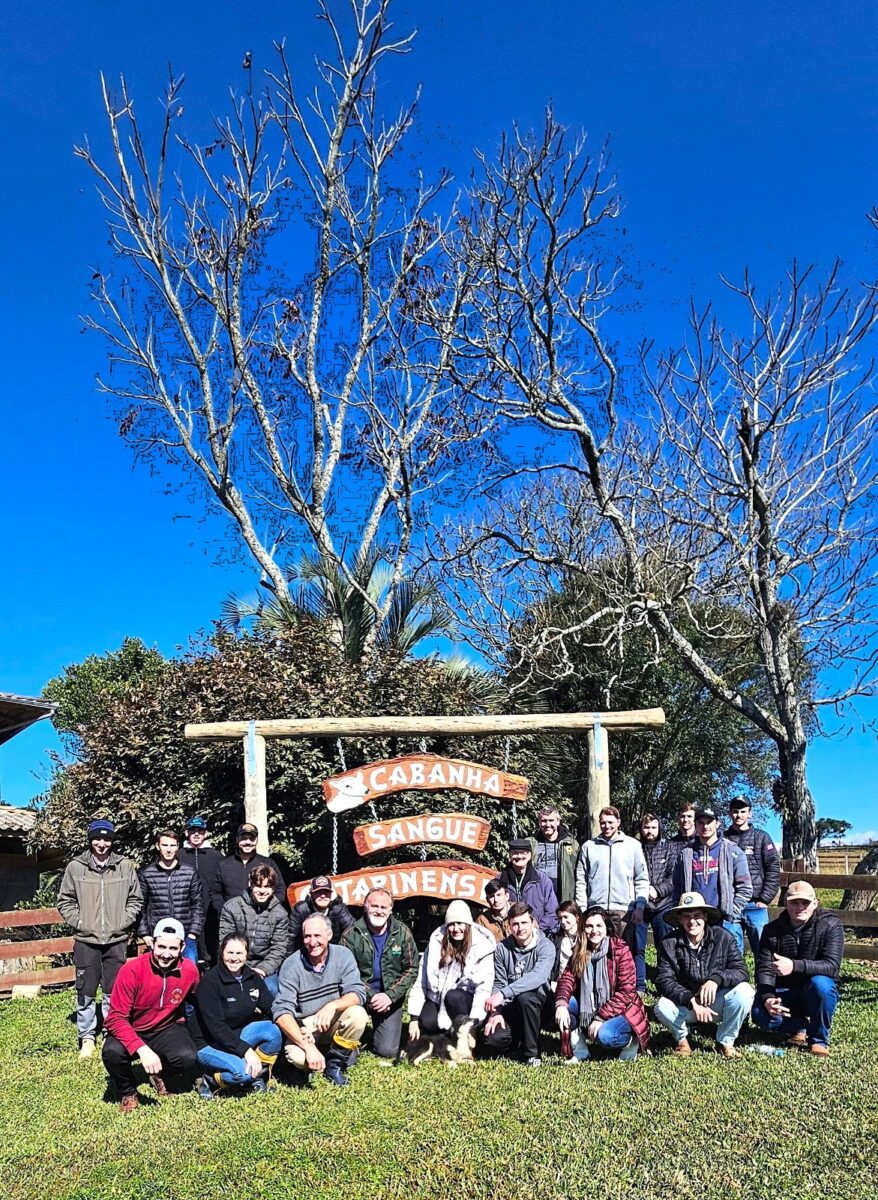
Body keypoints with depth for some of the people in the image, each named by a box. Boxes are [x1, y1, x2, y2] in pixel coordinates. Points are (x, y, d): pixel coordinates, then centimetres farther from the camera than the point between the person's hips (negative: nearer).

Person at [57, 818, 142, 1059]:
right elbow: (65, 901, 6)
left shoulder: (126, 866, -1)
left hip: (116, 940, 0)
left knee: (114, 991, 8)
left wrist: (122, 923, -3)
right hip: (86, 940, 0)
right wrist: (79, 922, -4)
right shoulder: (75, 867, -2)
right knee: (86, 991, 4)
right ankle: (87, 1037, 16)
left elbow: (135, 900, 6)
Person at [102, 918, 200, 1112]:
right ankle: (127, 1092, 1)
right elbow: (116, 1018, -26)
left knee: (188, 1058, -27)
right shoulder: (132, 971, -25)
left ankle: (162, 1077, 11)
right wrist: (142, 1049, -38)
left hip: (167, 1029, 2)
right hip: (131, 1031, -2)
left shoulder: (190, 970, -15)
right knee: (112, 1052, -34)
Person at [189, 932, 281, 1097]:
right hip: (208, 1044, -6)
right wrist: (246, 1050, -29)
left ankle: (257, 1078, -2)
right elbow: (215, 1026, -23)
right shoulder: (210, 980, -19)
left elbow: (273, 1009, -3)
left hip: (236, 1036, 6)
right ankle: (210, 1081, -3)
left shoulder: (253, 977, 0)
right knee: (243, 1071, -32)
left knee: (272, 1029, -21)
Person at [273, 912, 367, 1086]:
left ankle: (335, 1064, -3)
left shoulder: (343, 955, -10)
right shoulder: (291, 965, -16)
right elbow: (282, 1012, -22)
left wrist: (333, 1005, -40)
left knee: (358, 1014, -28)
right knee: (296, 1056, -31)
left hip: (333, 1023, 2)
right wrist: (308, 1047, -34)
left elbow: (357, 994, -18)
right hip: (303, 1027, -2)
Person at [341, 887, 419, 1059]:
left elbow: (411, 969, -3)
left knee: (387, 1051, -8)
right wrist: (370, 996, -21)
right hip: (361, 996, -1)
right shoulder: (352, 934, -7)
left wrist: (390, 996, -15)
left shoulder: (402, 933, -2)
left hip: (390, 999, 1)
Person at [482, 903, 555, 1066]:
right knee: (492, 1041, -22)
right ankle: (520, 1043, 12)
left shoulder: (545, 946, -13)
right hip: (510, 1007, 3)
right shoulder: (502, 948, 0)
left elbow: (538, 976, -30)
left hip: (535, 1001, -3)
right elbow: (499, 984, 1)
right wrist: (495, 1012, -17)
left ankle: (532, 1053, -16)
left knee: (525, 997, -36)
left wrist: (503, 994, -38)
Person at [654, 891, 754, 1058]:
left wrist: (716, 979, -35)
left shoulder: (723, 937, -11)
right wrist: (691, 1000, -33)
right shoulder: (669, 944, -12)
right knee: (662, 1007, -32)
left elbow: (741, 971, -16)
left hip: (717, 1003, 1)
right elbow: (664, 981, -18)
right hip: (685, 1005, -1)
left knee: (744, 991, -27)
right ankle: (681, 1039, 5)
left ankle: (726, 1041, -2)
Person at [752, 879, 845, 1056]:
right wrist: (767, 997, -29)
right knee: (760, 1013, -26)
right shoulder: (772, 930, -4)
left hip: (815, 995, -2)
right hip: (784, 993, 2)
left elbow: (832, 966, -26)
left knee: (820, 983, -36)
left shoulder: (831, 925, -14)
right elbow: (764, 968, -9)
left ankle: (819, 1040, -11)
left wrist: (795, 966, -40)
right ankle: (800, 1026, 7)